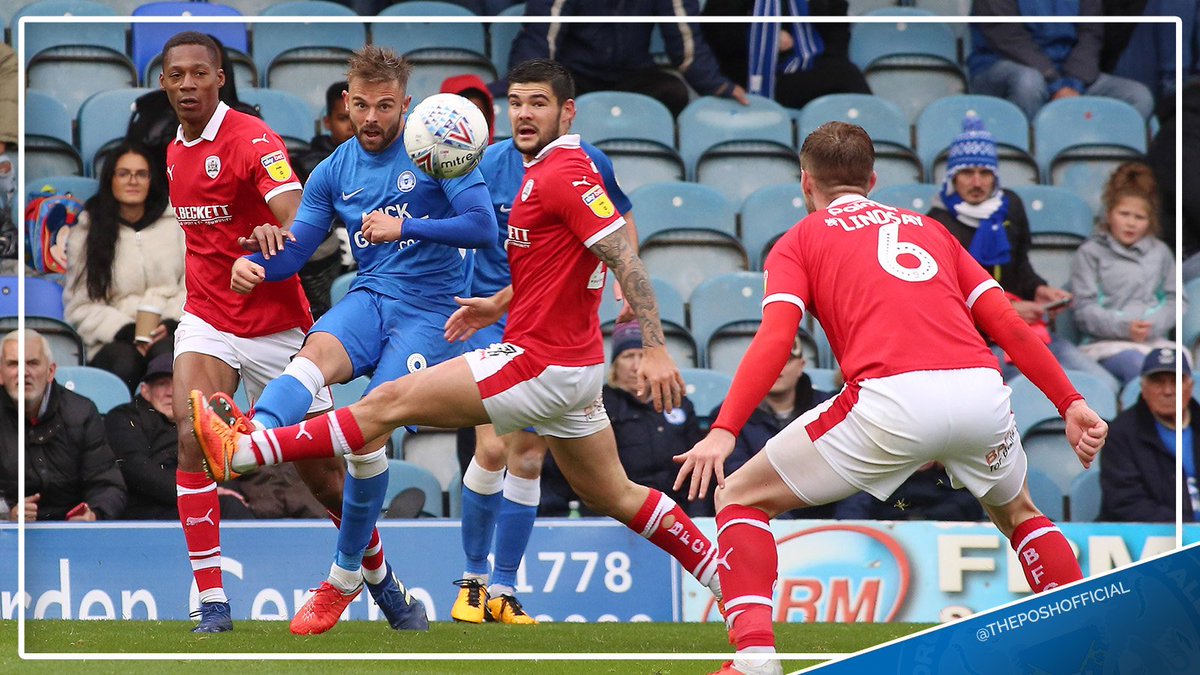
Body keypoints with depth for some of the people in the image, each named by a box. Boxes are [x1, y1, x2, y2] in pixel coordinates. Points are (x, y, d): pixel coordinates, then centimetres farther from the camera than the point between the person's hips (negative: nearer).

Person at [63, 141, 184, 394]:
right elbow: (80, 307, 5)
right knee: (125, 360, -37)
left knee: (167, 352, -36)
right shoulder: (86, 233, 10)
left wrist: (171, 323, -10)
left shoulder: (175, 224, 14)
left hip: (170, 333, 1)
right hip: (113, 341, -1)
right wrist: (126, 332, -11)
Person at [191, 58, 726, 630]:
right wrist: (500, 304, 23)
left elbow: (625, 259, -23)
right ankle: (727, 580, 20)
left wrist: (655, 349, -28)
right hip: (570, 367, 10)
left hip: (542, 364, -10)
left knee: (390, 403, -8)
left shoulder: (564, 174, -17)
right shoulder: (544, 171, 14)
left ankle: (240, 452, -8)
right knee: (611, 495, 18)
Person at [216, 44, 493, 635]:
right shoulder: (333, 172, 10)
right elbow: (294, 250, 5)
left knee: (370, 431, -16)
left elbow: (483, 226, -14)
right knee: (315, 353, -32)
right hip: (370, 298, 3)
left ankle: (345, 579, -1)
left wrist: (405, 228, -27)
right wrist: (253, 269, -18)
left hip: (431, 309, -3)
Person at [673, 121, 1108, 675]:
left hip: (892, 400, -4)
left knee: (741, 498, 13)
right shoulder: (929, 229, 30)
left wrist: (723, 431, -8)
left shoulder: (800, 240, 18)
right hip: (981, 391, 4)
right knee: (1018, 514, 35)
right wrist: (1070, 403, 20)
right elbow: (1008, 324, 20)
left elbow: (774, 339, 0)